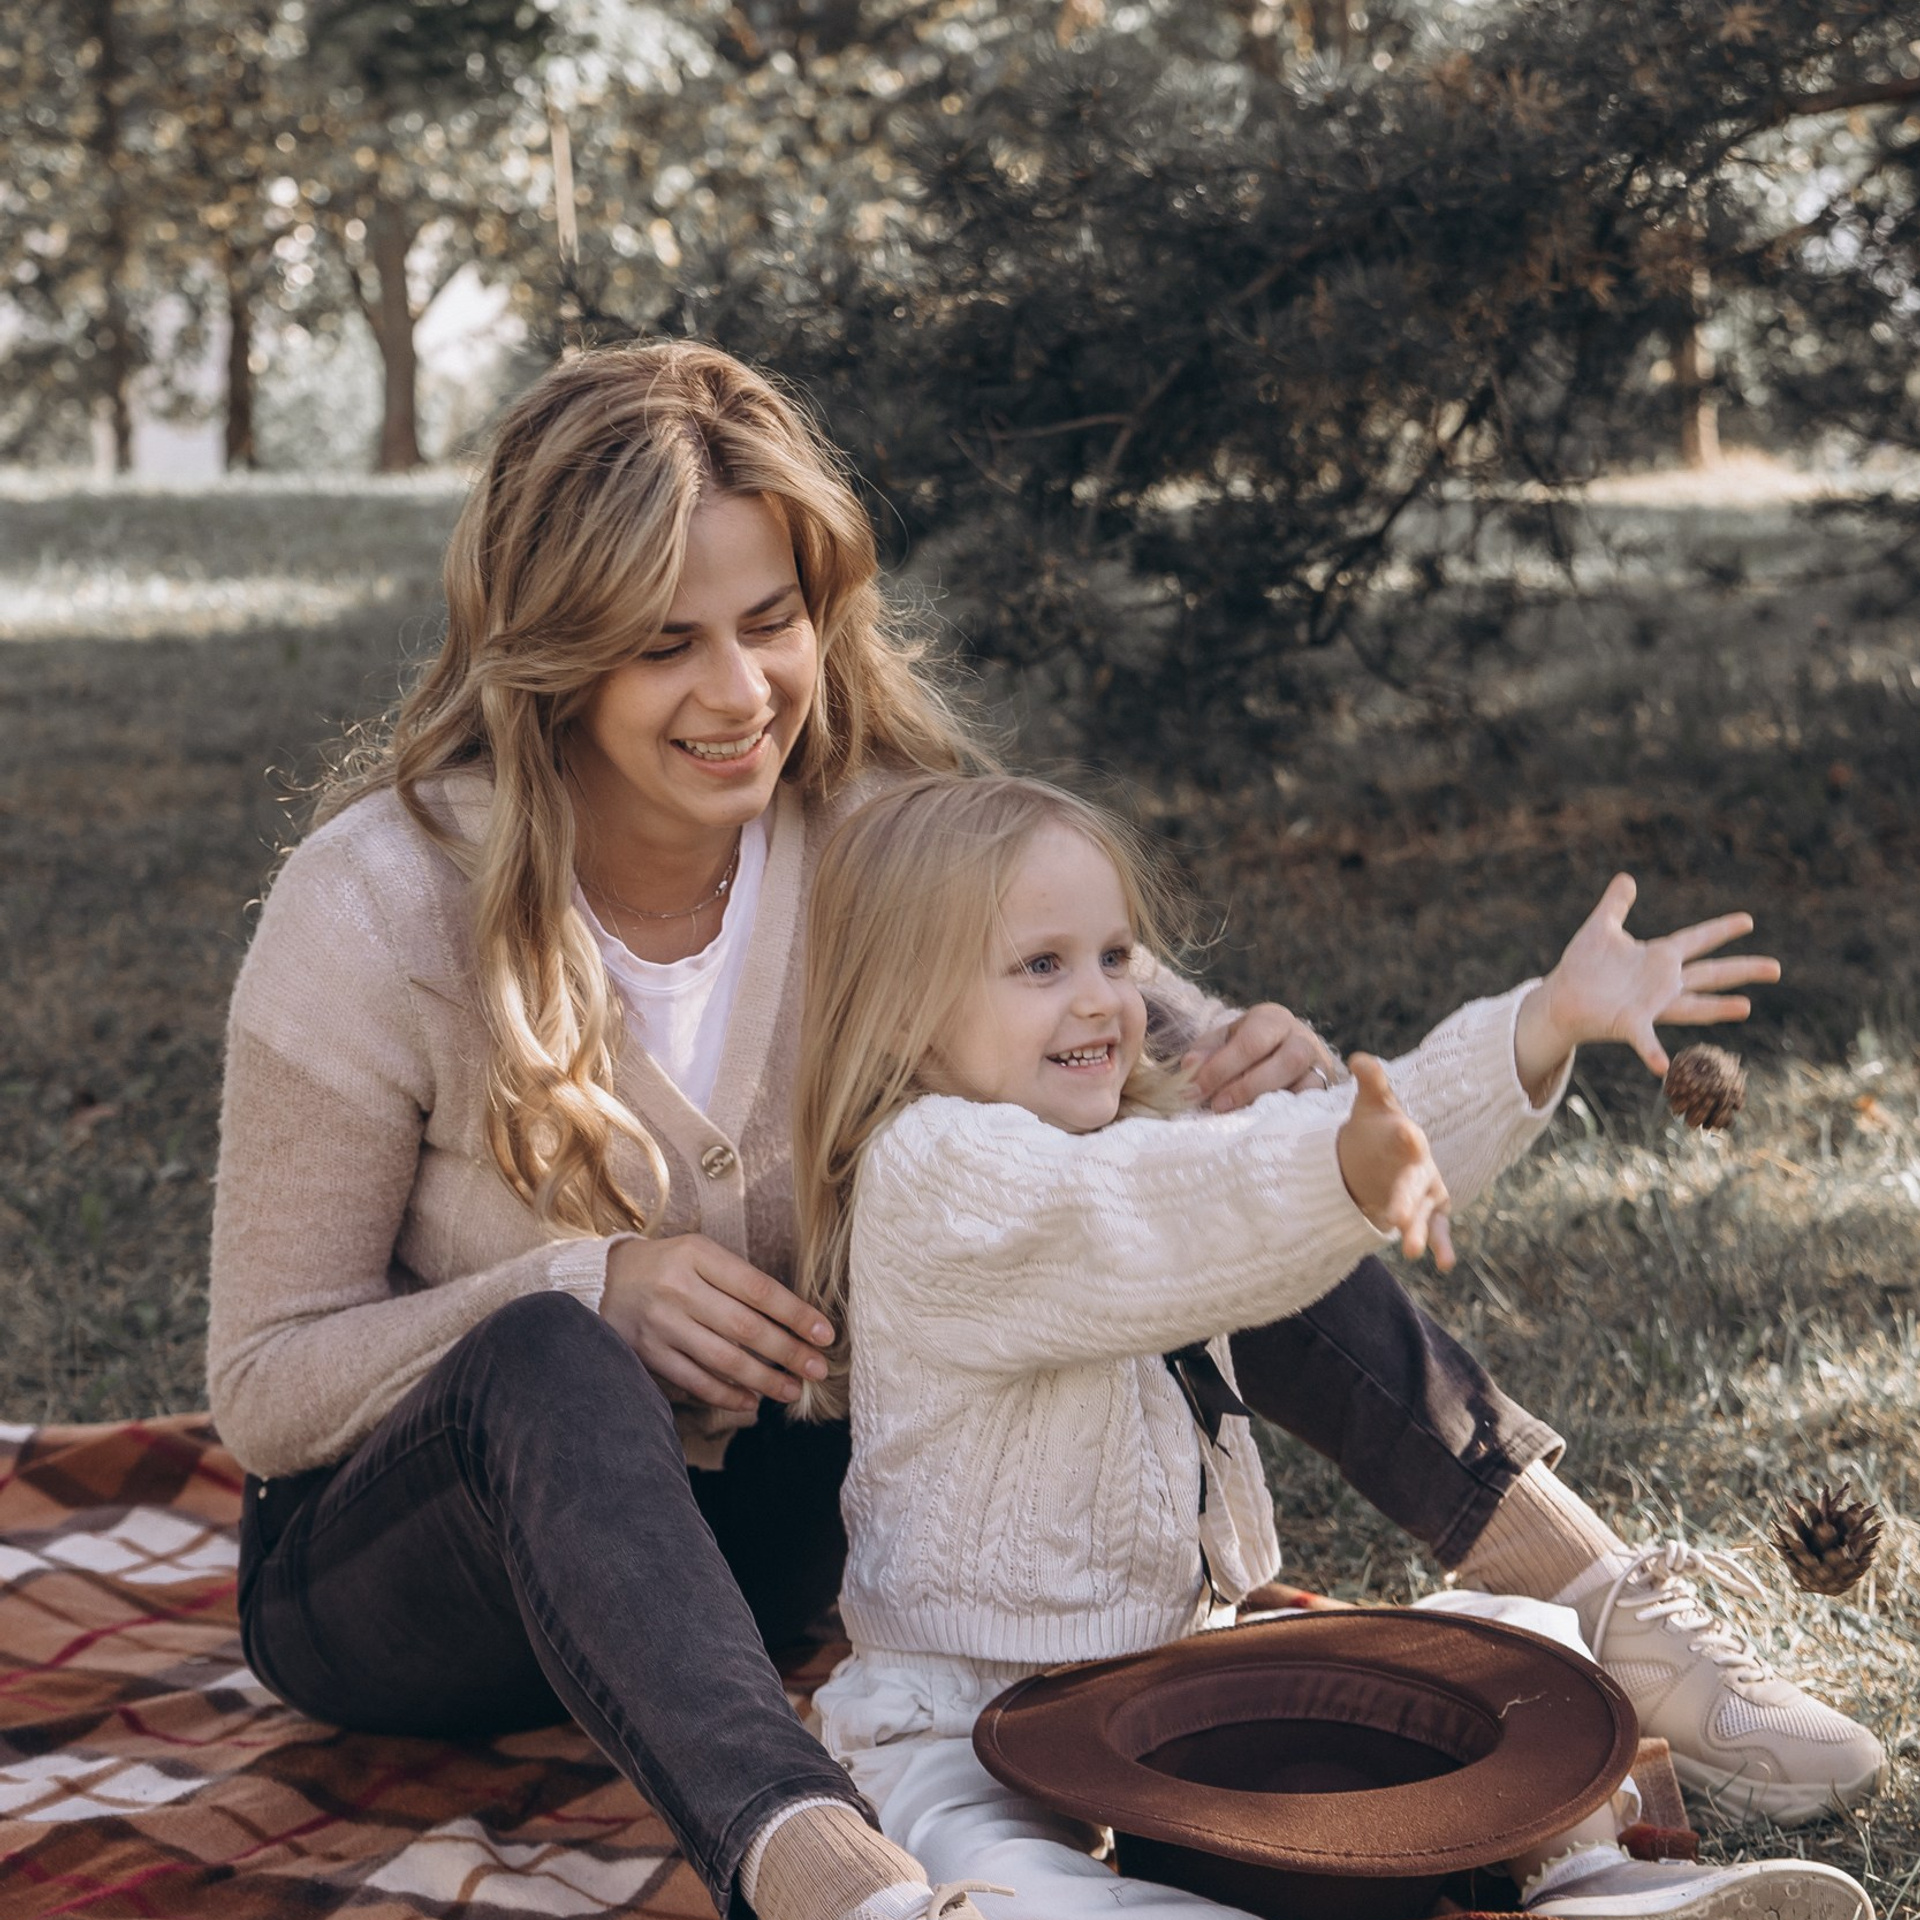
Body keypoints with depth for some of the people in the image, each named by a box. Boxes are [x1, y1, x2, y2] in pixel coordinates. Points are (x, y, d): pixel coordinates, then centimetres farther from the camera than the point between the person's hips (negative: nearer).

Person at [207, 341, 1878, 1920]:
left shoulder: (877, 813, -10)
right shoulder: (378, 908, -21)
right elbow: (263, 1385, -15)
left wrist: (1256, 1071, -27)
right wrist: (591, 1292, -32)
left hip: (743, 1527, 4)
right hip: (394, 1577, -3)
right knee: (547, 1366, -41)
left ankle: (1616, 1604, -20)